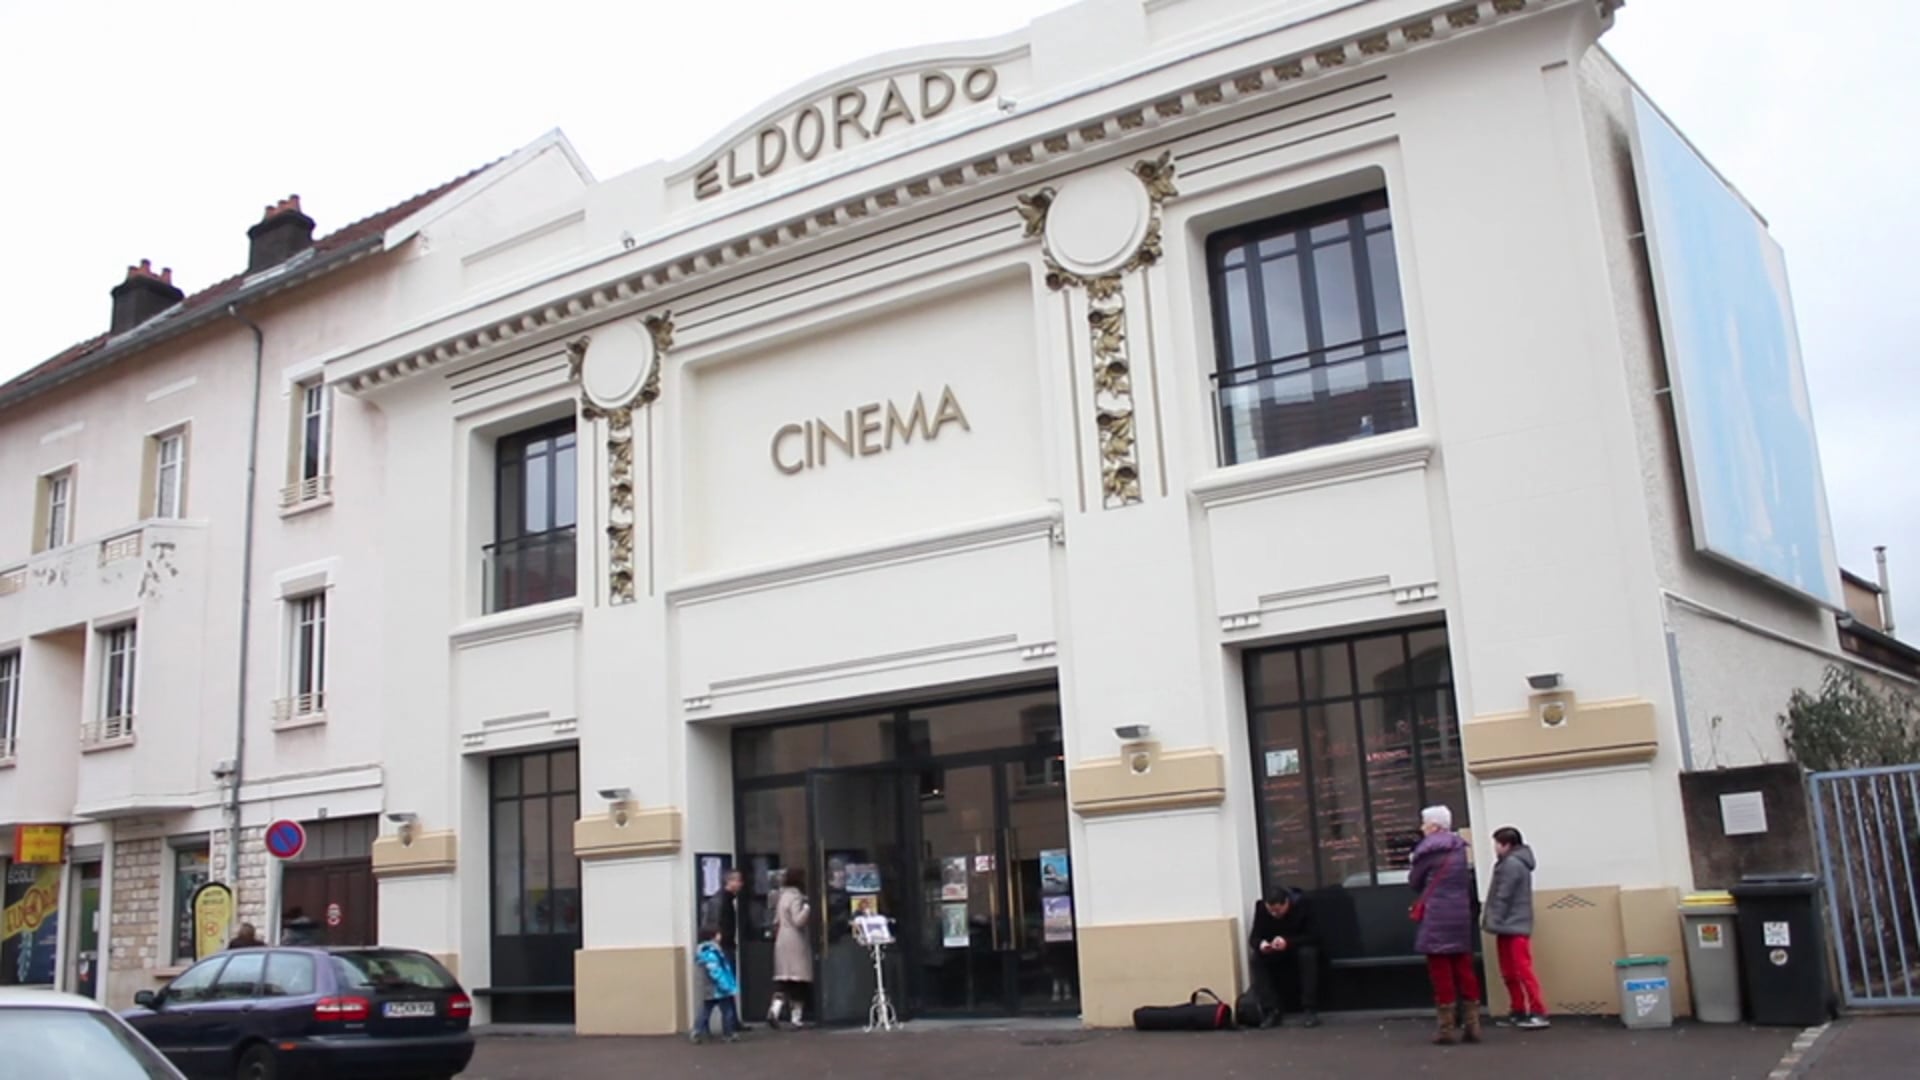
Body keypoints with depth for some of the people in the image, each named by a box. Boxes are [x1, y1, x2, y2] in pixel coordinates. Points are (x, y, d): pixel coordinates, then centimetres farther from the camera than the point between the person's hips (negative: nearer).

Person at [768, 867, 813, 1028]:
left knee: (783, 980, 5)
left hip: (782, 941, 8)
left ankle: (774, 1010, -11)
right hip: (796, 942, -8)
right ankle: (797, 1016, 0)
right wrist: (807, 907, -20)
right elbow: (798, 921, -21)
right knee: (798, 979, -2)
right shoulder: (796, 896, -12)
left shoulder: (782, 895, 14)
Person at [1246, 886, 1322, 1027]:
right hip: (1275, 954, 3)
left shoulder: (1302, 904, -22)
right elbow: (1253, 937, -13)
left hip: (1300, 948, -3)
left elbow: (1313, 936, -25)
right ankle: (1271, 1010, -23)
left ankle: (1309, 1009, -28)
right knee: (1256, 958, -27)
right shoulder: (1261, 907, -15)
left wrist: (1287, 942, -40)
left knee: (1308, 953, -36)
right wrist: (1260, 943, -38)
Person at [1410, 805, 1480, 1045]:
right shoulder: (1461, 847, 10)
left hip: (1436, 918, -6)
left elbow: (1414, 882, 1)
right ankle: (1472, 1025, 9)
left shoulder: (1429, 849, -8)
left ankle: (1447, 1028, 1)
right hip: (1461, 915, 6)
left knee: (1441, 973, -1)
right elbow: (1469, 881, 15)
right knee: (1464, 970, 10)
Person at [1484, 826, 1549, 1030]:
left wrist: (1494, 921, -15)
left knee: (1523, 970, -10)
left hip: (1513, 926, -11)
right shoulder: (1512, 863, 17)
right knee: (1509, 973, 13)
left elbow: (1503, 897, -18)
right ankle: (1519, 1012, 18)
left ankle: (1538, 1013, -11)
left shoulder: (1511, 864, -16)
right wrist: (1489, 916, 14)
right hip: (1510, 926, 11)